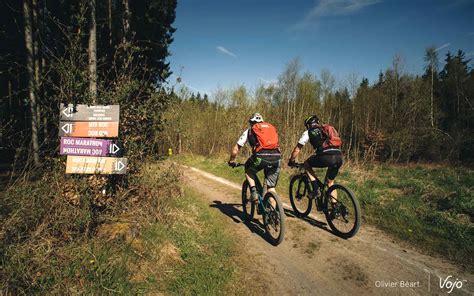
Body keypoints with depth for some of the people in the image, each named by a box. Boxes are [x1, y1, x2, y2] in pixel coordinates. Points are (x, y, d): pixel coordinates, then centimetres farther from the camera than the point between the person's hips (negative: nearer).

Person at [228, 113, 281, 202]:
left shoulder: (249, 131, 21)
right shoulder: (271, 127, 30)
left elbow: (236, 149, 21)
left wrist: (231, 161, 37)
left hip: (261, 157, -3)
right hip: (276, 158, 3)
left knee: (249, 171, 28)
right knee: (271, 187, 18)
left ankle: (254, 192, 11)